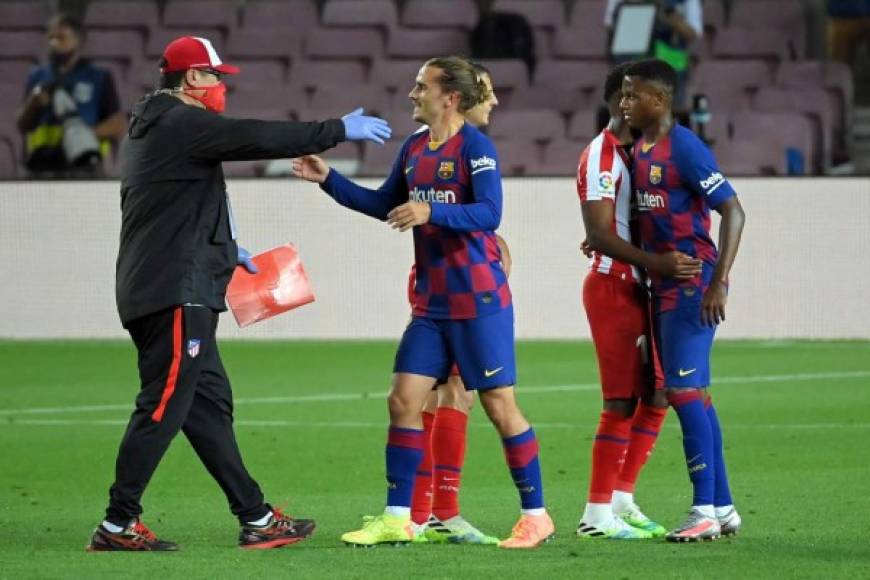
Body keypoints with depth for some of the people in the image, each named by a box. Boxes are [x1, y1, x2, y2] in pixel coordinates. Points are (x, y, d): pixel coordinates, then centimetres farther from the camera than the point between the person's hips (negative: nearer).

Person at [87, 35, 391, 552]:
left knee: (210, 403, 11)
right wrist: (340, 130, -7)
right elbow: (264, 138, -16)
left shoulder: (155, 130, 21)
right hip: (175, 292, -11)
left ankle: (256, 518, 14)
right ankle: (118, 525, -8)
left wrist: (224, 249, 33)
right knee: (164, 407, -9)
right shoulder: (183, 123, -11)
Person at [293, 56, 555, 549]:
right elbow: (384, 205, 22)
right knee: (403, 400, 2)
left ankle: (536, 515, 8)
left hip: (478, 299, -7)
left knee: (499, 405, -2)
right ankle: (397, 520, 7)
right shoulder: (415, 148, 10)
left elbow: (489, 212, -23)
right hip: (431, 302, 8)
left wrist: (431, 212, -34)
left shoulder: (476, 147, -12)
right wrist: (328, 179, 15)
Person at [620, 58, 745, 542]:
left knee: (685, 391, -10)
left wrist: (718, 282, -23)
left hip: (692, 285, -9)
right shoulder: (639, 149, 11)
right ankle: (723, 507, 16)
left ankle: (705, 511, -7)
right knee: (693, 394, 10)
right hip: (665, 285, 9)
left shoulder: (684, 148, -15)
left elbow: (733, 211, -18)